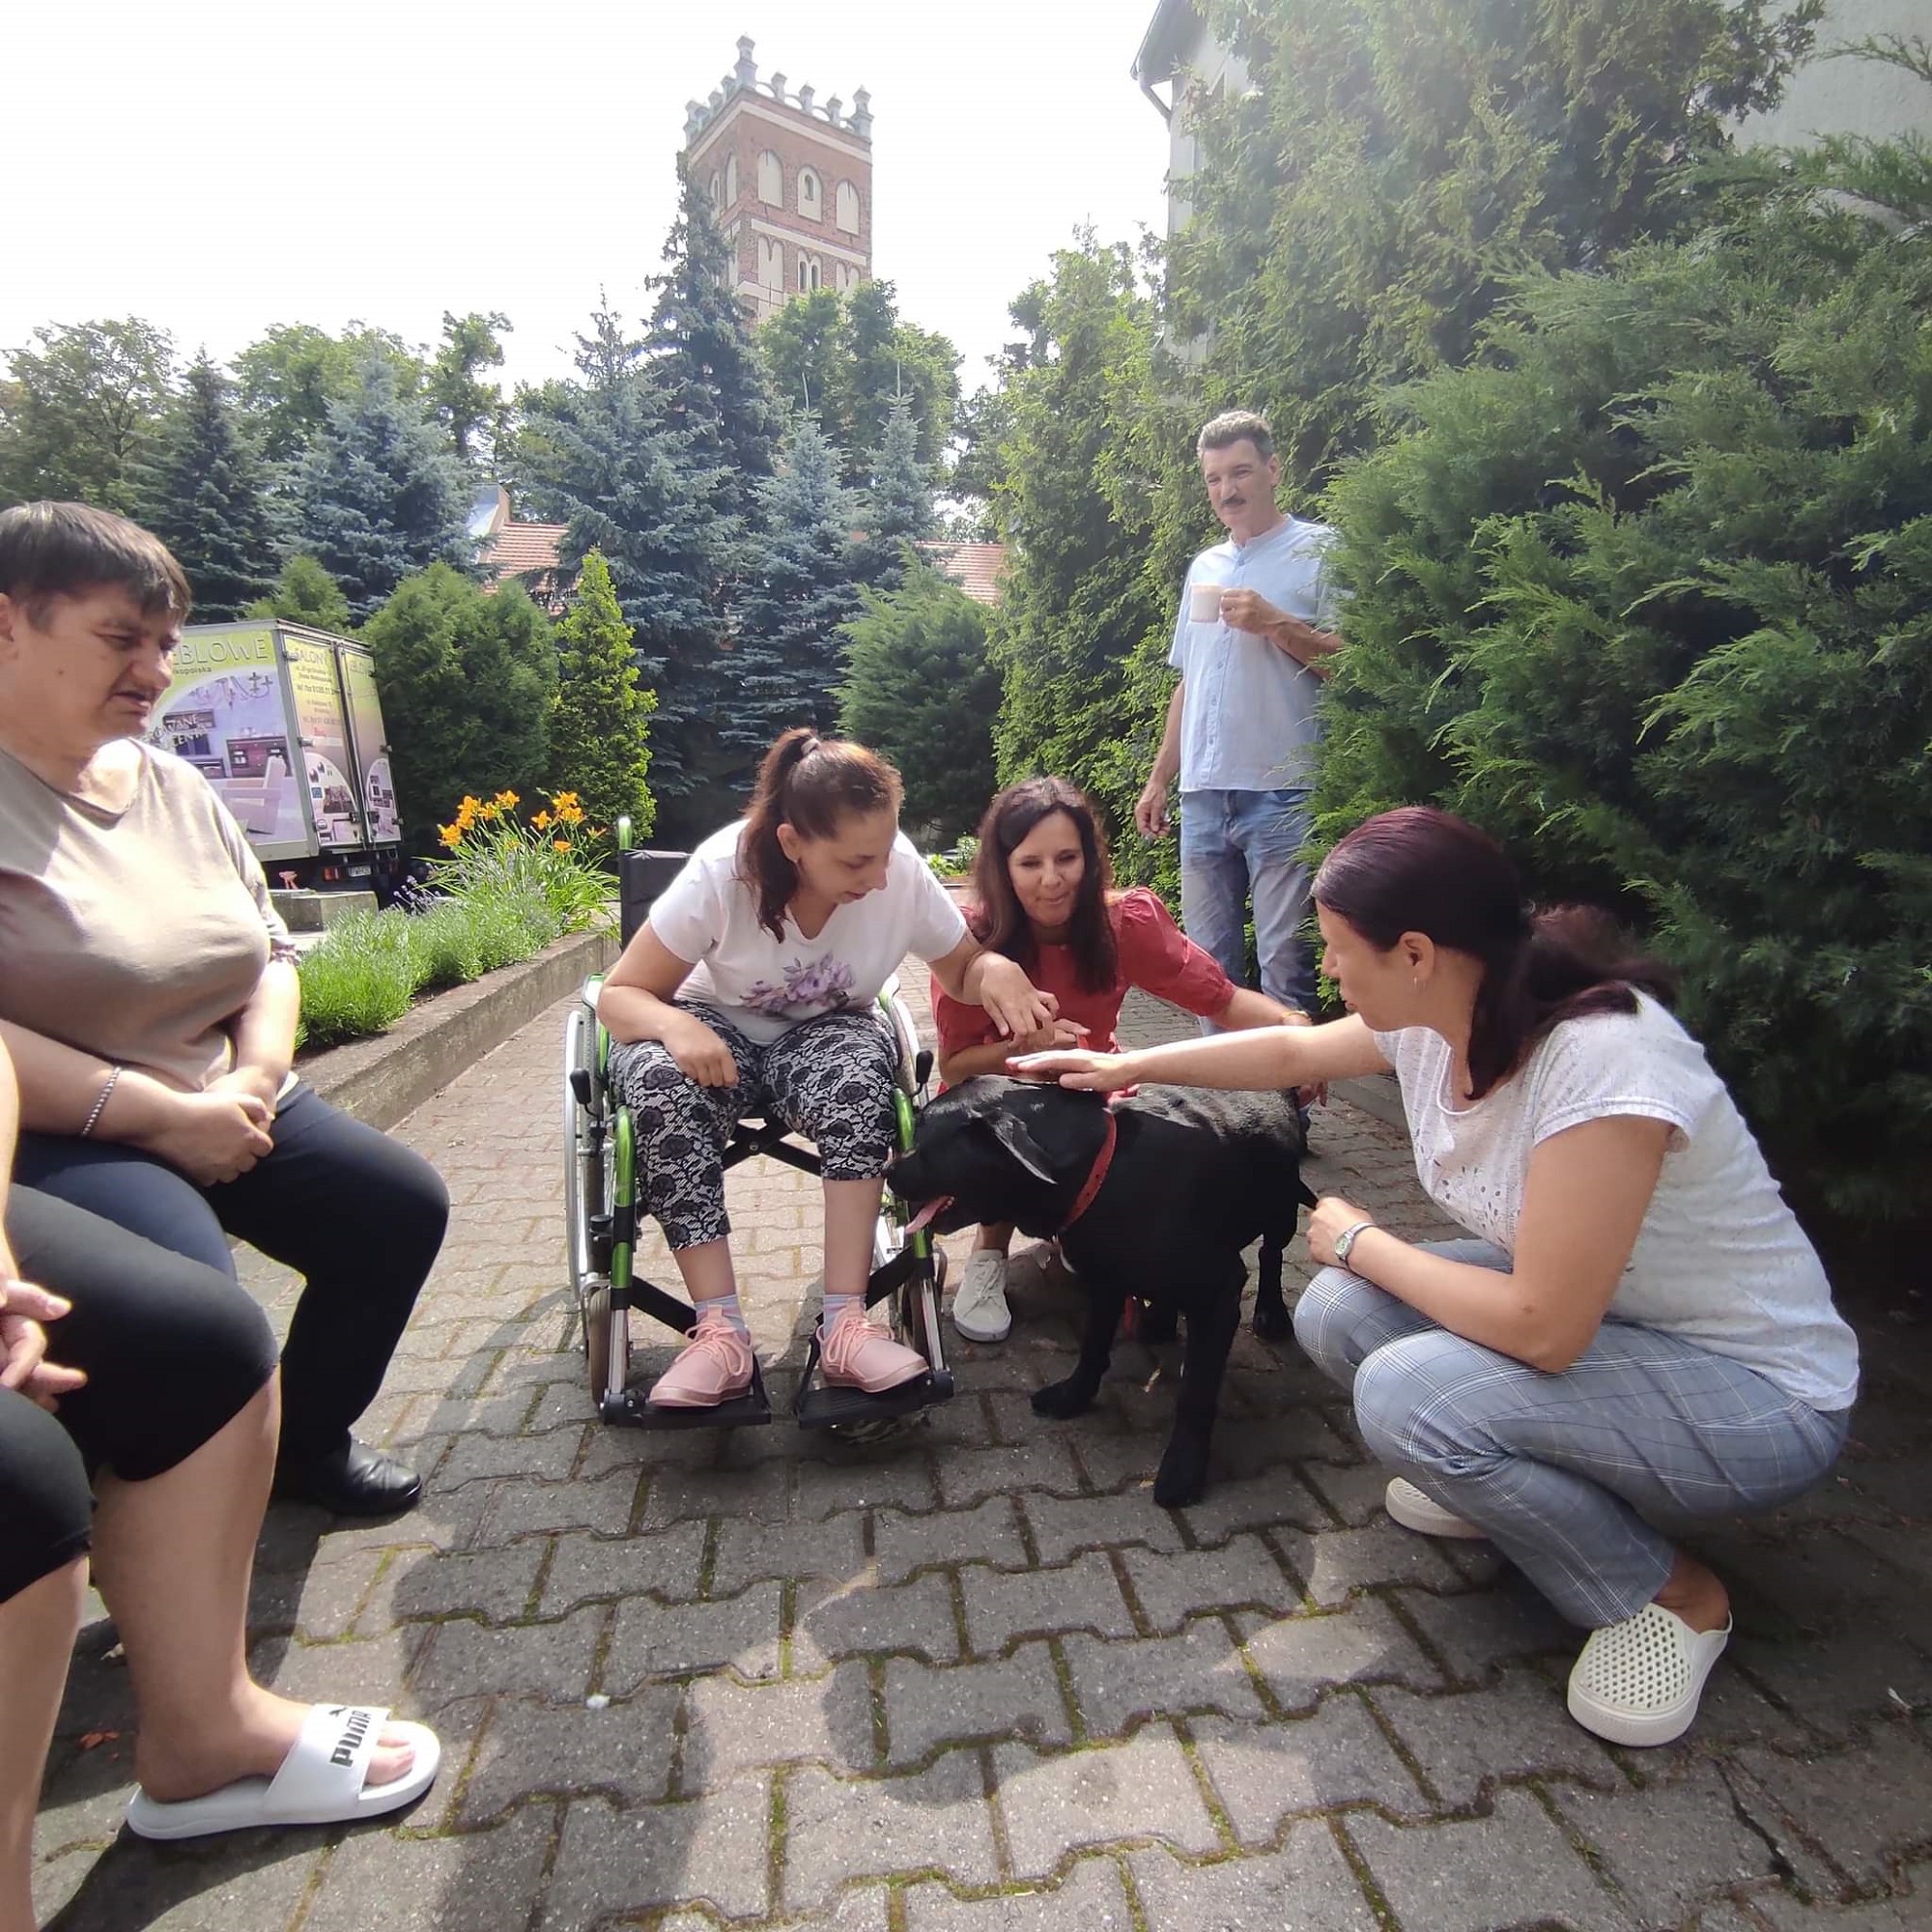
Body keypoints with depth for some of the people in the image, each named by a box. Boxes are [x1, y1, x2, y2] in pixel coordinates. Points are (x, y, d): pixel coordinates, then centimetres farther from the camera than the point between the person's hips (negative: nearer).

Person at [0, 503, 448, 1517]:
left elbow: (269, 952, 13)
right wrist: (159, 1116, -21)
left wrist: (255, 1078, -5)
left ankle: (305, 1438, 20)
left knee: (403, 1203, -2)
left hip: (221, 1106, 8)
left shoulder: (177, 787, 11)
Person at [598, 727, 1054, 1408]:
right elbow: (620, 995, -17)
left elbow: (963, 971, -4)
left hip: (826, 1033, 1)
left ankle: (846, 1325, -30)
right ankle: (720, 1332, -29)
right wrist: (677, 1026, -40)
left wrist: (997, 969, -29)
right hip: (716, 1032, -1)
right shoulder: (722, 871, -25)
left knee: (858, 1079, -35)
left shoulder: (902, 871, -19)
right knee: (663, 1084, -35)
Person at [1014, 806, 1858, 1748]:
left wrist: (1359, 1241, -18)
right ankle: (1505, 1482, 17)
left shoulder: (1601, 1059, -34)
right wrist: (1129, 1065, 15)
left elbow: (1543, 1330, -32)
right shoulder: (1434, 1018, -10)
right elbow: (1294, 1050, 9)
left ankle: (1671, 1596, 0)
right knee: (1336, 1313, -9)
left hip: (1754, 1389, -7)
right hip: (1586, 1308, 7)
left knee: (1406, 1394, -27)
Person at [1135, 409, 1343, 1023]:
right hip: (1203, 794, 6)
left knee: (1284, 963, -5)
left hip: (1283, 793, -6)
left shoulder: (1321, 551, 1)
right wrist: (1159, 777, 19)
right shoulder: (1204, 568, 20)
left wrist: (1275, 623, -15)